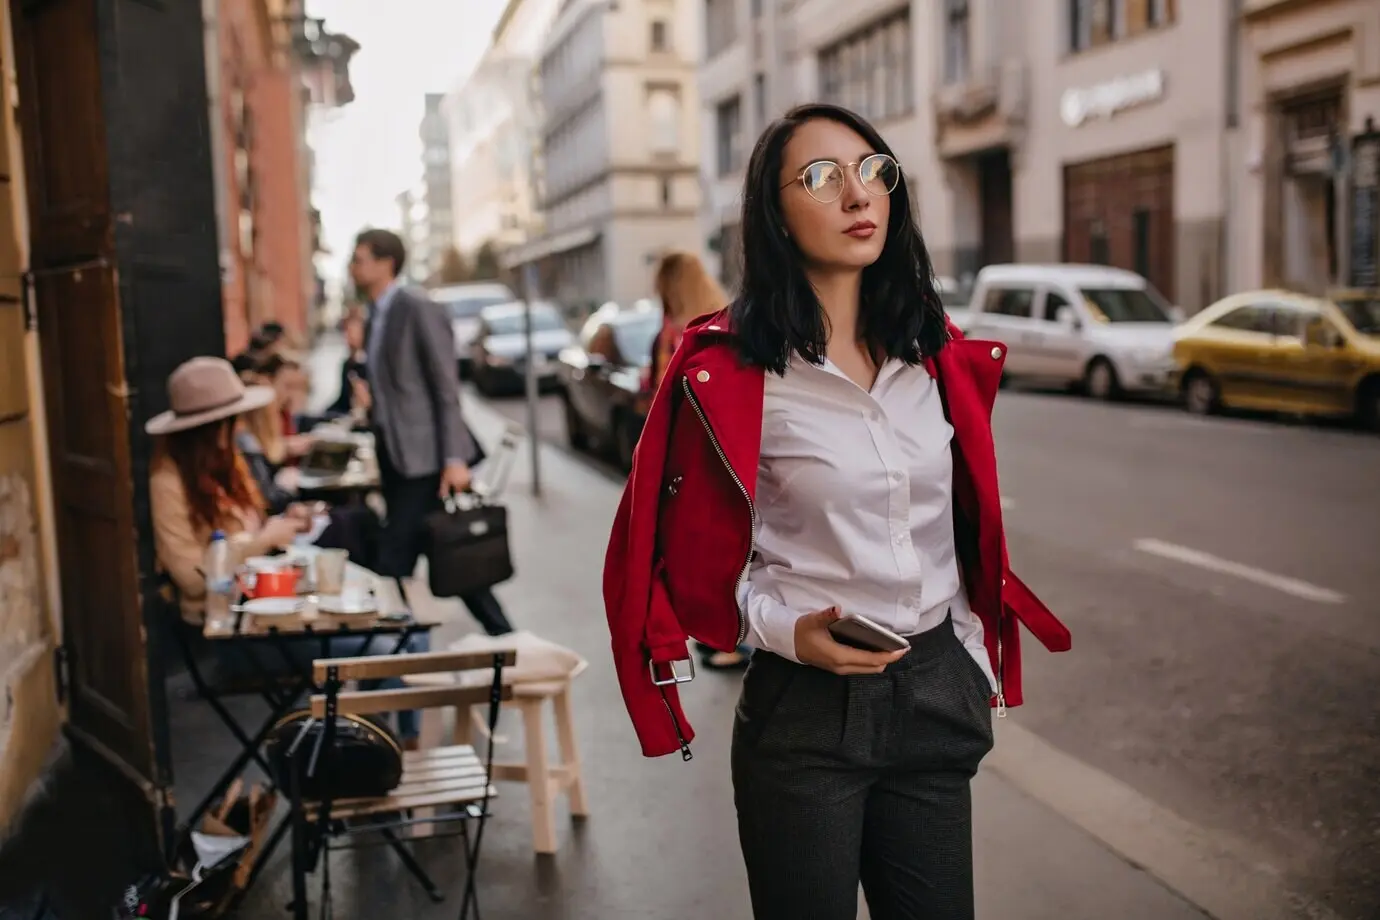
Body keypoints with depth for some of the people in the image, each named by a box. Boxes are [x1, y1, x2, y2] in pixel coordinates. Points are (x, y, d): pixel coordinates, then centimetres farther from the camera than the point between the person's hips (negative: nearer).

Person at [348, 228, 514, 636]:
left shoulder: (418, 310, -11)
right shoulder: (376, 316, 15)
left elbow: (447, 389, -15)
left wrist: (455, 458, -19)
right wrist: (372, 402, 8)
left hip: (425, 458, -8)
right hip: (396, 459, 8)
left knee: (394, 563, -9)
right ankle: (501, 636, 23)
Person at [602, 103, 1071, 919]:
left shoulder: (938, 358, 4)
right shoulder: (729, 375, -12)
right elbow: (694, 560, -6)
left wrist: (981, 662, 11)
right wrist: (788, 631, -19)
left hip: (936, 698, 5)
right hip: (806, 707, -4)